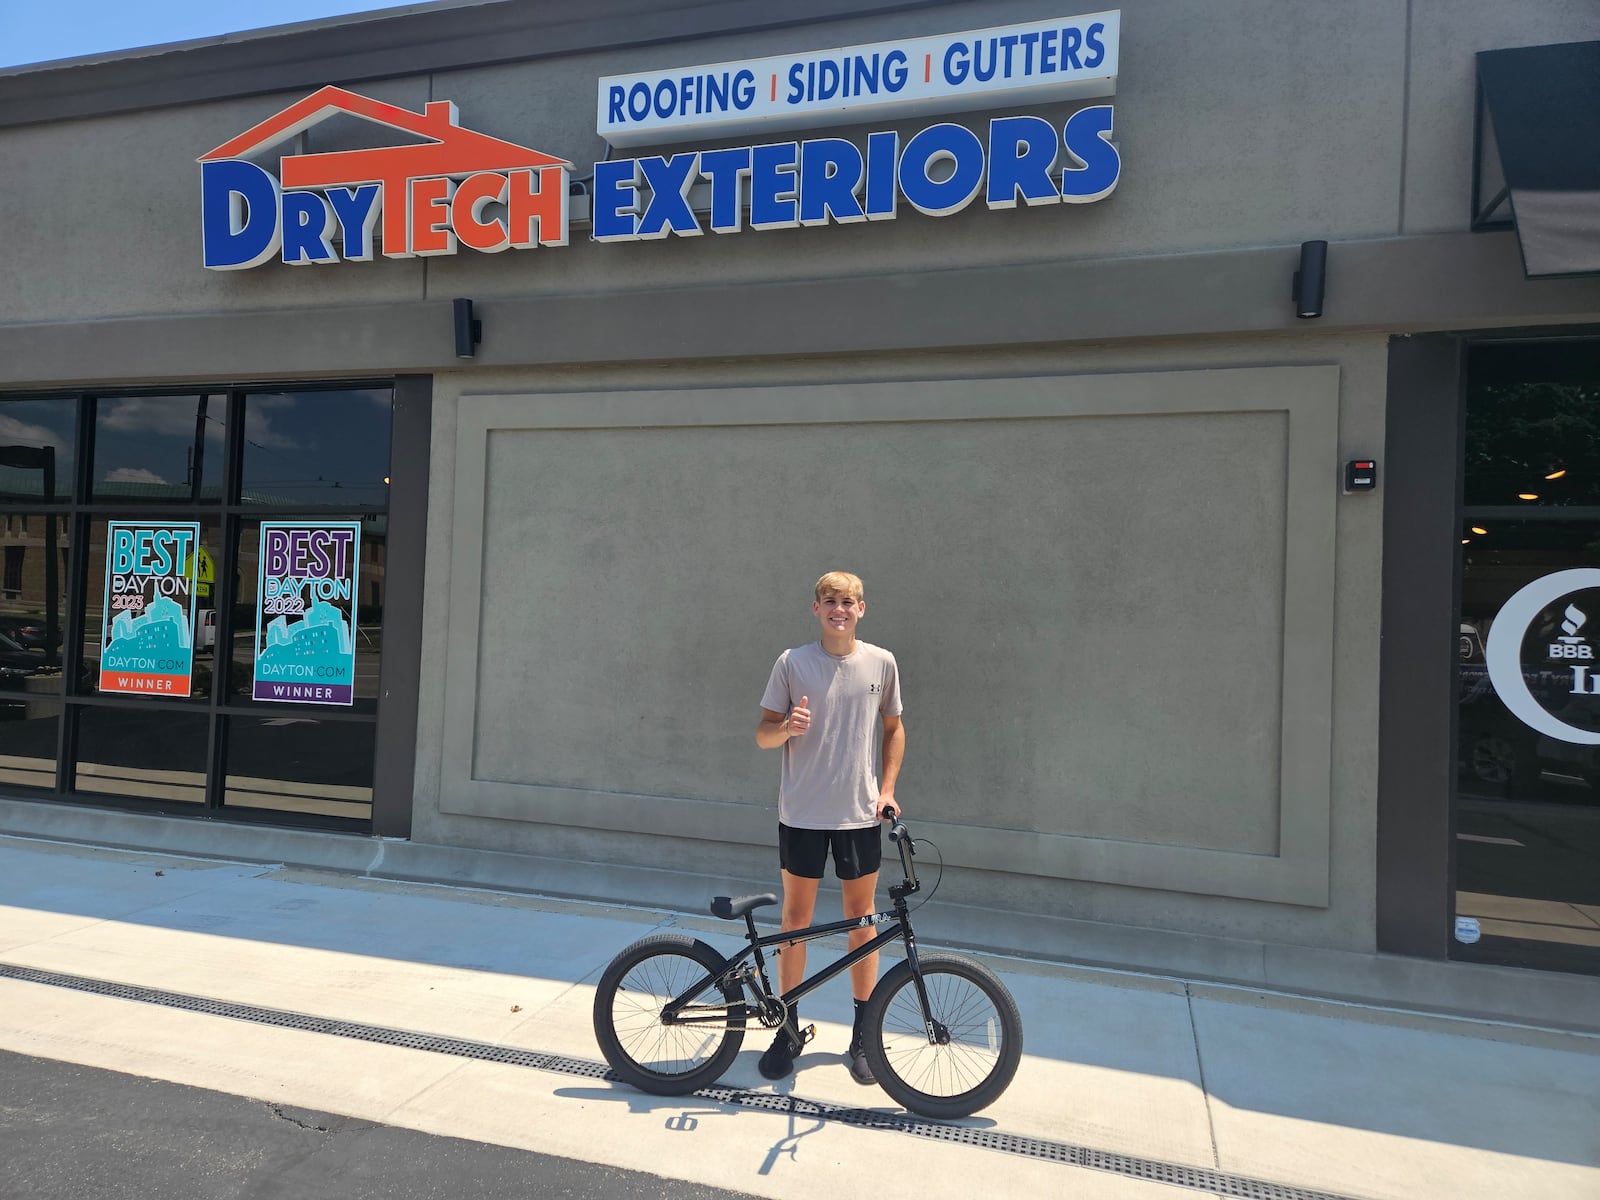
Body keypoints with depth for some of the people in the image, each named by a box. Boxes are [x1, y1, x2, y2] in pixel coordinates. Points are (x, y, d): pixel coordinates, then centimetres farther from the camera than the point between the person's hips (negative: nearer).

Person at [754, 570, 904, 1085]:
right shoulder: (792, 662, -5)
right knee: (796, 917, 9)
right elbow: (763, 734, 0)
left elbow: (894, 729, 12)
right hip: (802, 813, -1)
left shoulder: (881, 663, 0)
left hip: (860, 814, 1)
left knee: (861, 918, 10)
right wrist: (788, 727, -23)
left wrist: (887, 788, 1)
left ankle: (863, 1033, 26)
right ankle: (789, 1028, 26)